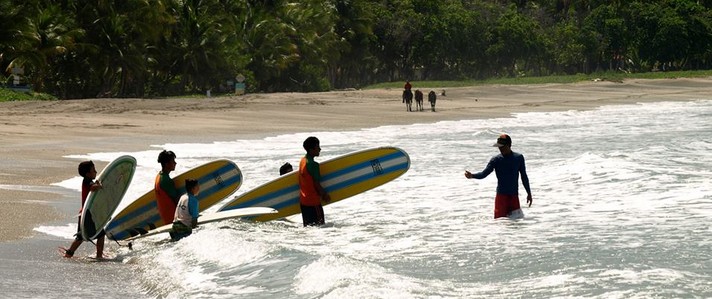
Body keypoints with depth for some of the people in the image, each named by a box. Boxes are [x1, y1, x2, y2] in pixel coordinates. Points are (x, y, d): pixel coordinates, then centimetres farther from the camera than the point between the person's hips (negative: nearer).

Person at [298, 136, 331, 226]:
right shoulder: (313, 165, -19)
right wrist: (325, 195, 1)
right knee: (319, 226, -7)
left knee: (308, 226, 14)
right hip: (313, 202, -9)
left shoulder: (303, 161, 9)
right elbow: (317, 185, -17)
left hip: (303, 201, 9)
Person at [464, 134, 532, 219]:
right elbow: (484, 173, -9)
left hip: (514, 196, 1)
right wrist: (472, 176, -27)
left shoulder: (519, 158, 4)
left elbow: (524, 177, 12)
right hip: (501, 195, -1)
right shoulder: (496, 160, -1)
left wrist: (529, 193, 14)